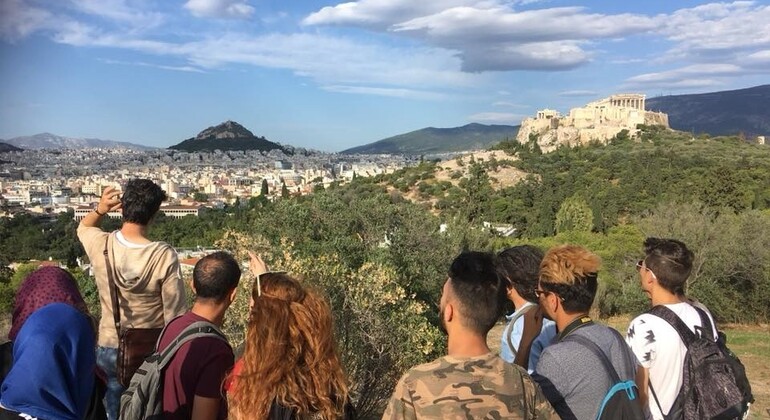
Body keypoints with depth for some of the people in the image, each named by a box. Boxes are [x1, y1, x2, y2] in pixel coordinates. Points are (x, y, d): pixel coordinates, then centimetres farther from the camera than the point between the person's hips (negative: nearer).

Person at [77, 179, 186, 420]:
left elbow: (83, 228, 15)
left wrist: (100, 210, -6)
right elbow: (175, 315, -17)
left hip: (109, 349, 3)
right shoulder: (164, 256, -24)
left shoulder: (101, 246, -14)